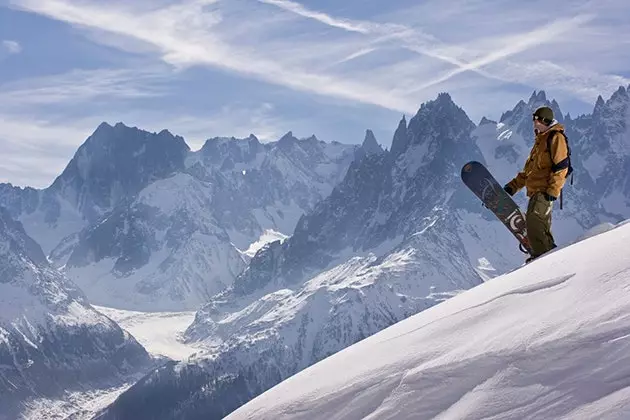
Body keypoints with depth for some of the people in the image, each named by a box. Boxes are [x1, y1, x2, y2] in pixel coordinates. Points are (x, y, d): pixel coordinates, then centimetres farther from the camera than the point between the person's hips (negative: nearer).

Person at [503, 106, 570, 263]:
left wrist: (552, 191, -21)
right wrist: (513, 185, 24)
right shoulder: (541, 140, 26)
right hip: (536, 190, 10)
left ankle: (541, 254, -23)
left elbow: (561, 167, -14)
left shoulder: (556, 137, -5)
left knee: (534, 219, -21)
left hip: (545, 191, -10)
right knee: (540, 226, 8)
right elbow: (529, 169, 30)